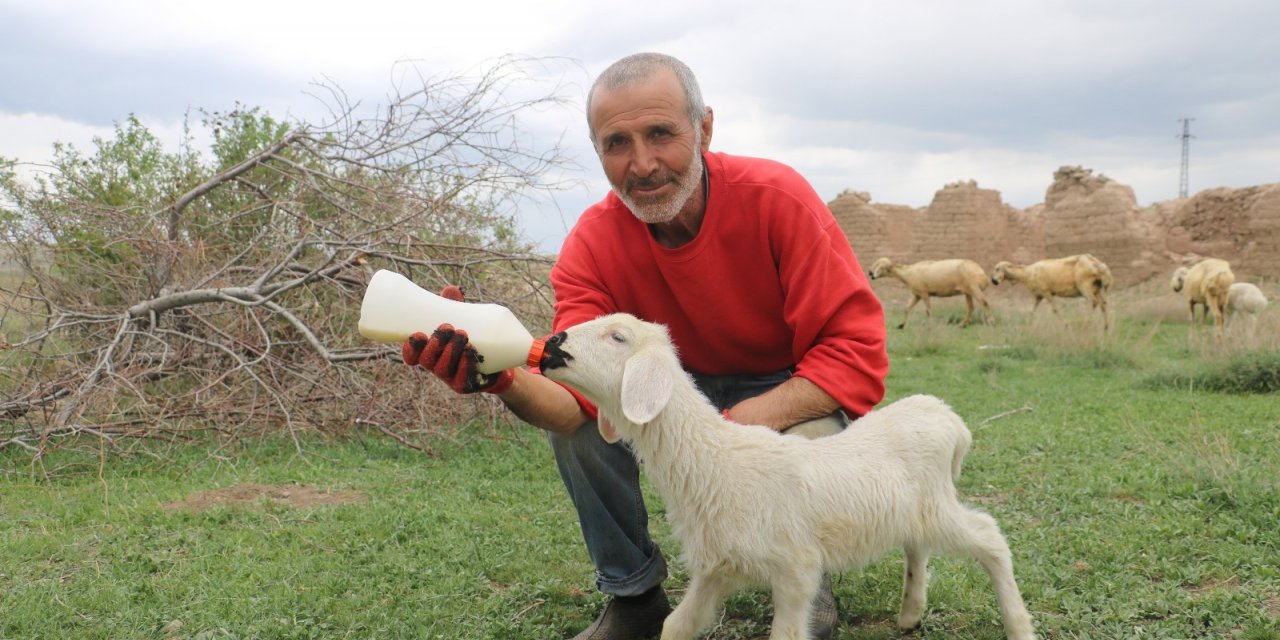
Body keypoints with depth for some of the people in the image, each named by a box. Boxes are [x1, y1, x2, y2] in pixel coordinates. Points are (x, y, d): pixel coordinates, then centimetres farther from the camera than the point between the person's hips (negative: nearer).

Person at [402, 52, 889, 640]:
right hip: (685, 387, 3)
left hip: (790, 392, -3)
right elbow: (578, 393, -27)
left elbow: (856, 351, -27)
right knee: (575, 427, -20)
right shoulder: (593, 243, -17)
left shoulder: (778, 199, -26)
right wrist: (503, 378, -50)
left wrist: (750, 419, -40)